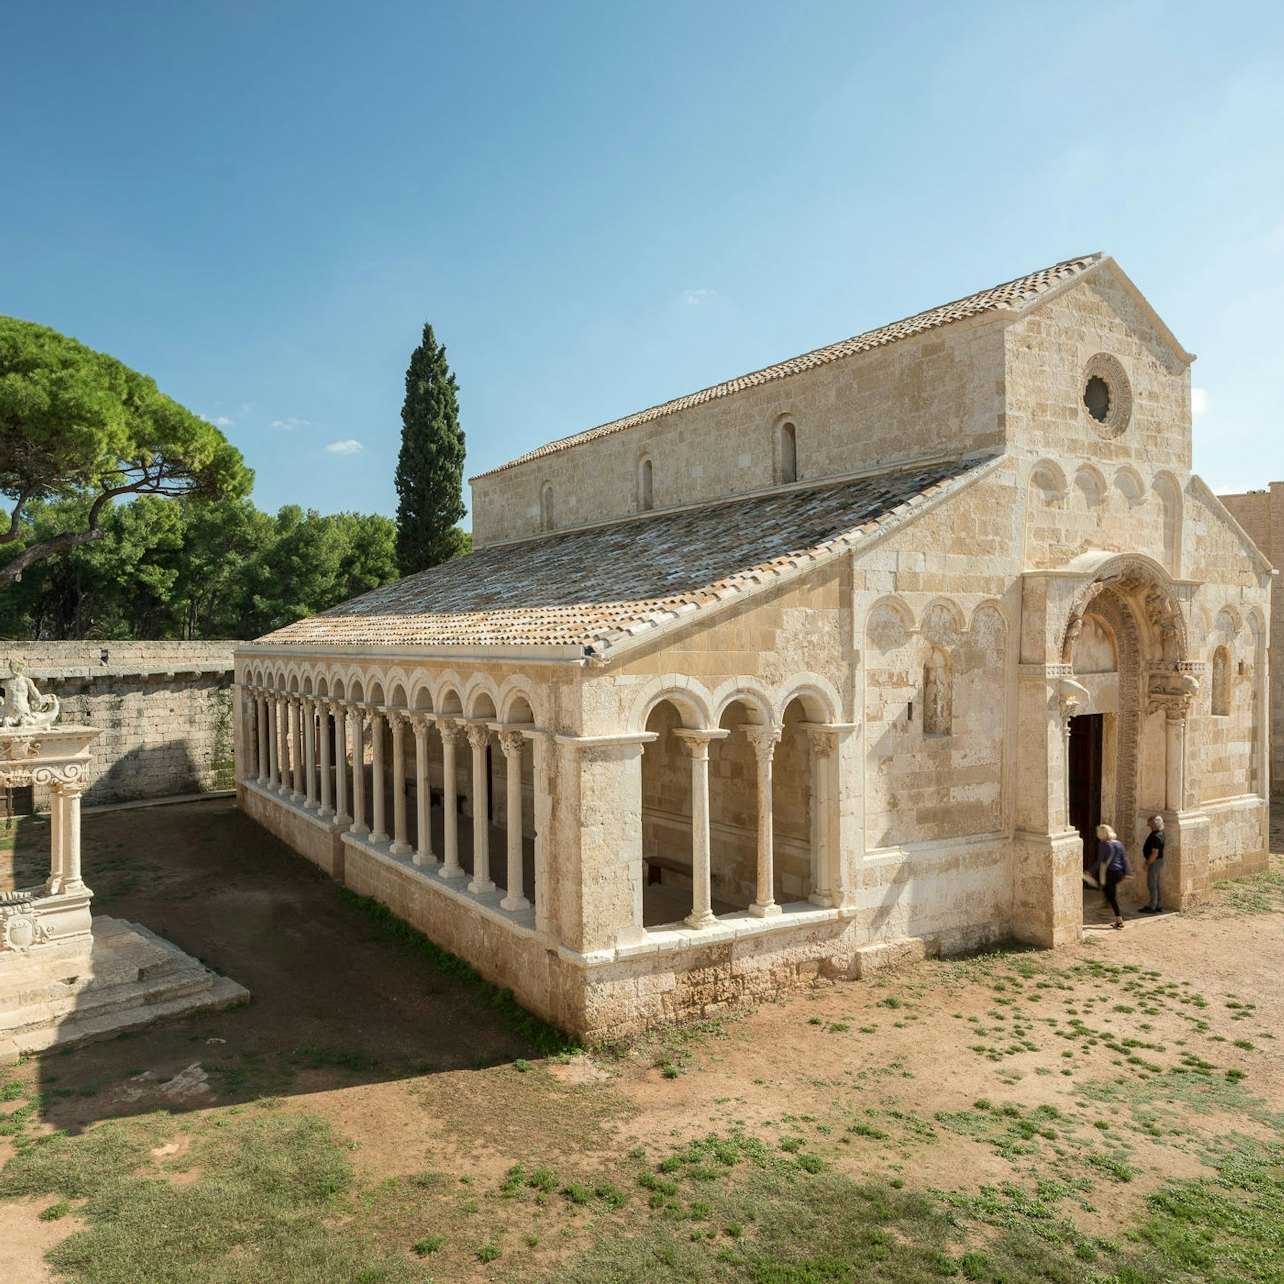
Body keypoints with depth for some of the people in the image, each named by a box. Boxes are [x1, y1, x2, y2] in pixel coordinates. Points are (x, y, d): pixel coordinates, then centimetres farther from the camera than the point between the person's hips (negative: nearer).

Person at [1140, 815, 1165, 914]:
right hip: (1158, 861, 10)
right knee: (1155, 884, 16)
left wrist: (1147, 864, -19)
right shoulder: (1159, 833, 7)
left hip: (1154, 861, -10)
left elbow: (1155, 853, -27)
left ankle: (1152, 907, 3)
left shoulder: (1156, 837, -26)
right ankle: (1157, 906, 23)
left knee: (1151, 884, -3)